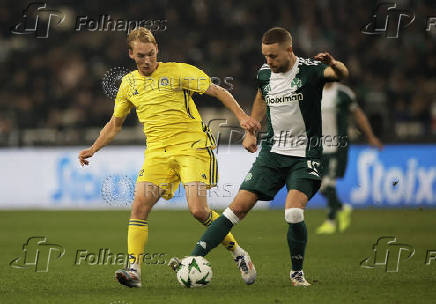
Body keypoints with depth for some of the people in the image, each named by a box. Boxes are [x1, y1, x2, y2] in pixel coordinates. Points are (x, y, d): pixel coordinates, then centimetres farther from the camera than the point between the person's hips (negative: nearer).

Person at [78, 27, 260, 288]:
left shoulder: (178, 72, -1)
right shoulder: (129, 84, 13)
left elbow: (219, 92, 1)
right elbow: (115, 124, 25)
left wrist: (242, 116, -13)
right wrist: (94, 148, 12)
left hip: (191, 146, -4)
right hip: (157, 151, 4)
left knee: (198, 209, -15)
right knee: (140, 205, -13)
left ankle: (238, 253, 6)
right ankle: (134, 270, -13)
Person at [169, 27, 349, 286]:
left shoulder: (310, 70, -13)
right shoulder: (265, 73, 4)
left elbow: (342, 75, -32)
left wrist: (335, 65, -55)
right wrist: (251, 132, 19)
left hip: (304, 155, -4)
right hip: (273, 151, 4)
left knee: (294, 213, -21)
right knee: (239, 206, -5)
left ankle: (297, 272, 3)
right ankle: (194, 259, -8)